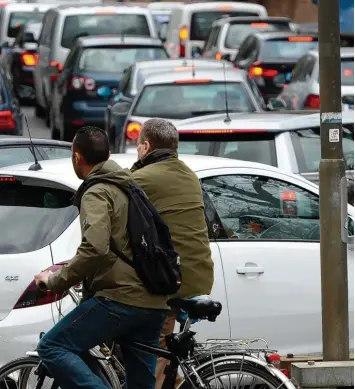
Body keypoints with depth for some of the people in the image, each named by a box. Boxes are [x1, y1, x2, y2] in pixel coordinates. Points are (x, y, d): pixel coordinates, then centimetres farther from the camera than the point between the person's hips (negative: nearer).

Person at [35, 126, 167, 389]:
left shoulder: (97, 193, -7)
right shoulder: (130, 187, 22)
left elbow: (95, 249, -22)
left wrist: (56, 282, -12)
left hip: (120, 297, -9)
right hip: (154, 302, 9)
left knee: (52, 348, -6)